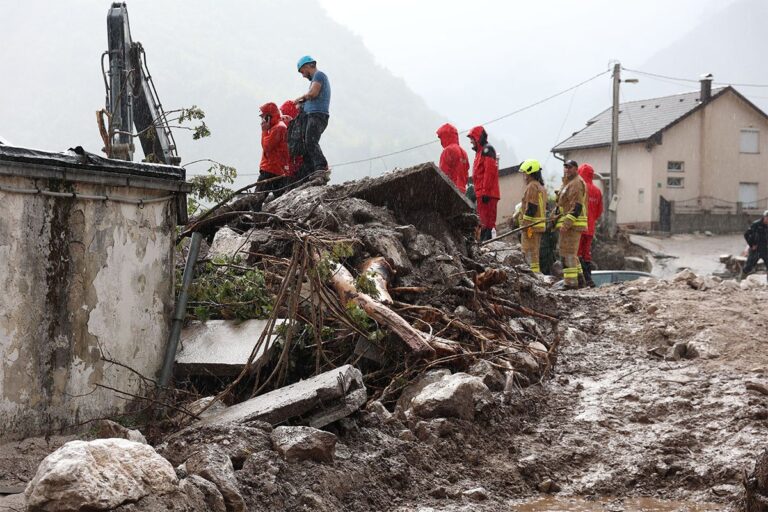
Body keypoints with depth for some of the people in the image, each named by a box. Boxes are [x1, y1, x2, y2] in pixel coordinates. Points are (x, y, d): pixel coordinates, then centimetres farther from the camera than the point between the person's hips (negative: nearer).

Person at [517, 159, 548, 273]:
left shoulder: (532, 186, -13)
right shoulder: (541, 186, 19)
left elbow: (531, 207, -20)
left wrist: (526, 224, -20)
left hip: (531, 225, -10)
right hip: (540, 225, 10)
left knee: (530, 252, -8)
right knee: (535, 252, 15)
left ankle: (533, 271, -10)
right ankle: (536, 274, 18)